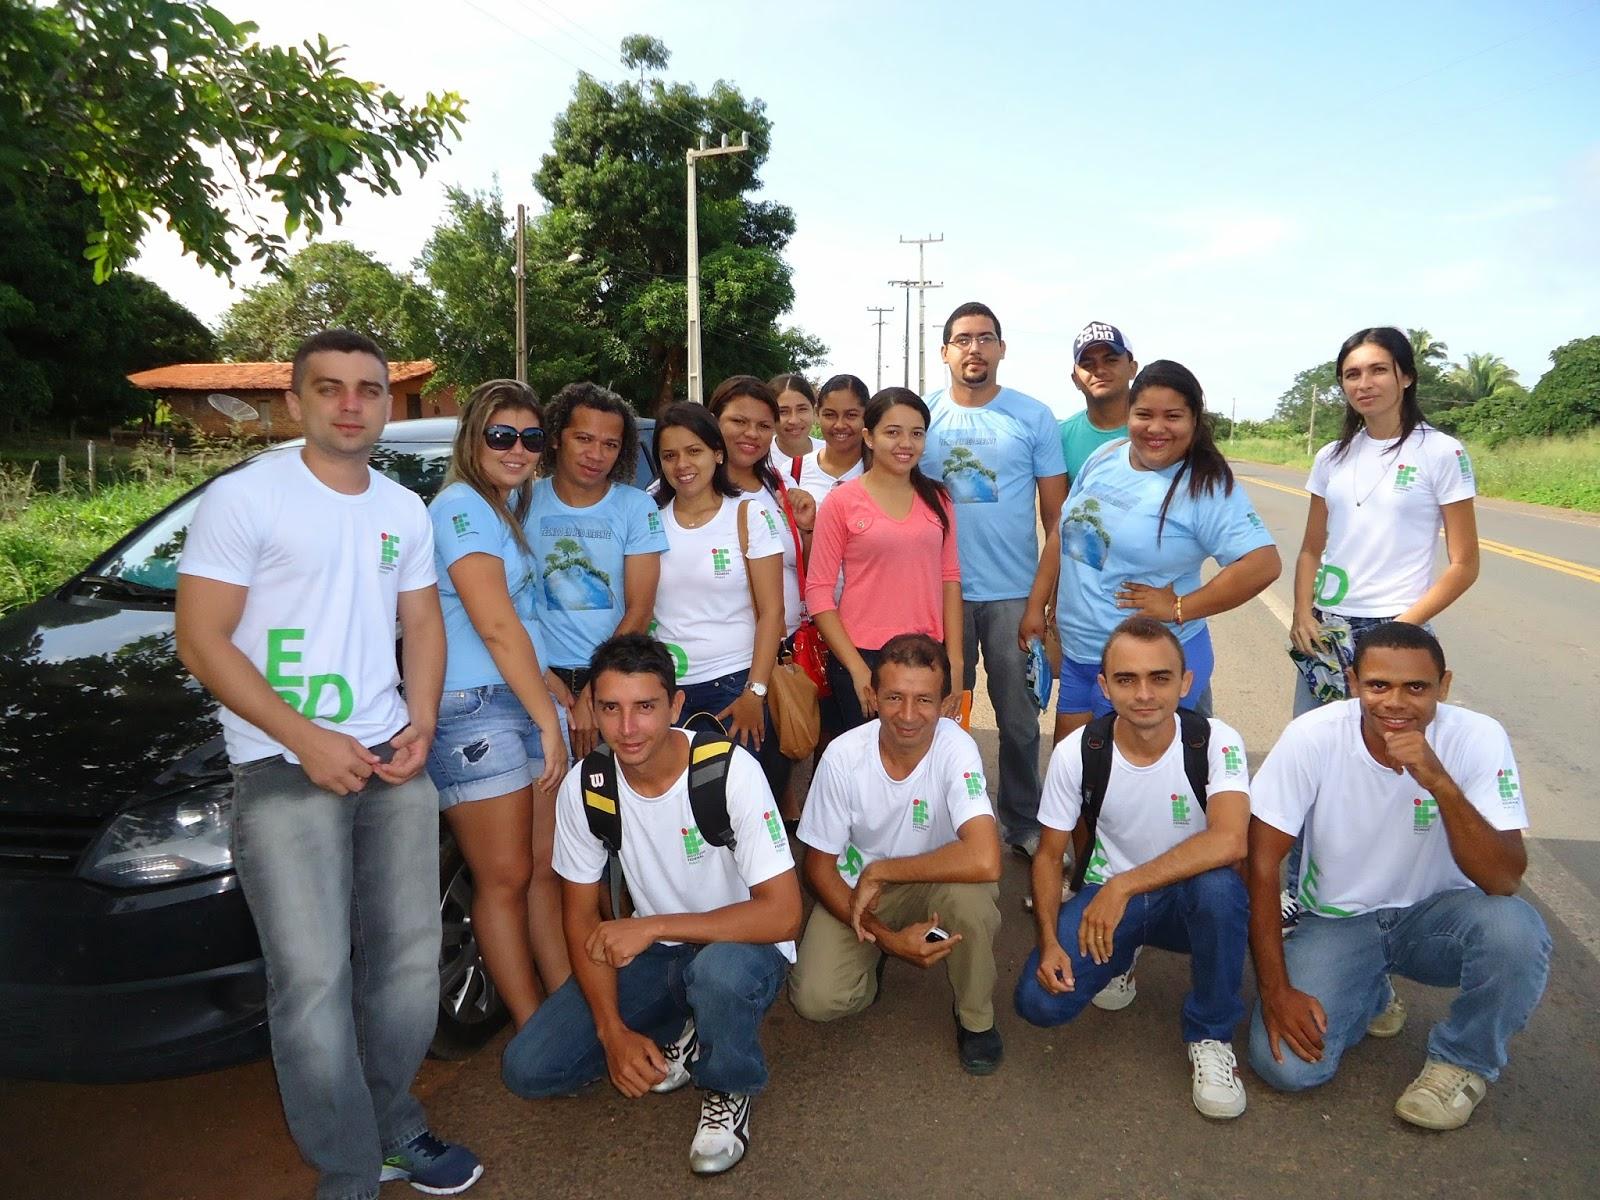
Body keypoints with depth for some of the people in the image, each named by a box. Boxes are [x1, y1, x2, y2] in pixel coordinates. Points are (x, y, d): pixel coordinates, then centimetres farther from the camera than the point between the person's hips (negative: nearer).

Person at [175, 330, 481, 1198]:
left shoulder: (404, 511, 12)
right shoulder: (243, 499, -6)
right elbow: (201, 641, -9)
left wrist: (421, 725, 0)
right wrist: (307, 739, -15)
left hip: (392, 762, 6)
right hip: (283, 770, -5)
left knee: (409, 962, 12)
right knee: (315, 982, -4)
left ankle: (394, 1128, 32)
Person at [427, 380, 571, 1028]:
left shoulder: (508, 504, 16)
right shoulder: (462, 507, -11)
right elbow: (497, 626, -16)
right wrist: (549, 719, -13)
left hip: (527, 700, 8)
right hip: (475, 709, -8)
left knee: (546, 870, 13)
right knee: (505, 879, 2)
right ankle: (534, 1029, 14)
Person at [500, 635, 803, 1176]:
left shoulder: (730, 770, -26)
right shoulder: (584, 786, -12)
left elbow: (783, 912, -29)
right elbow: (581, 916, -3)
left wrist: (651, 926, -31)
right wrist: (614, 1031, -13)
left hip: (739, 947, -4)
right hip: (650, 950, 4)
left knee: (720, 970, -39)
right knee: (527, 1069, -9)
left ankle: (728, 1090, -5)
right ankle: (681, 1036, 12)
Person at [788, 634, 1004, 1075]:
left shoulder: (956, 747, -26)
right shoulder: (844, 756, -21)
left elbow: (984, 860, -40)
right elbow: (820, 865, -10)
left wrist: (880, 872, -31)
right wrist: (886, 936, -20)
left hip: (936, 881, -1)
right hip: (857, 889, 1)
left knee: (970, 891, -35)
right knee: (816, 1000, -19)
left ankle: (976, 1017, -5)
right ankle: (878, 956, 16)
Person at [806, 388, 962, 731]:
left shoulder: (937, 499, 7)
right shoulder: (841, 502, -4)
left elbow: (950, 578, 8)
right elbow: (818, 590, -6)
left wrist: (955, 660, 1)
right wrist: (856, 667, -10)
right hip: (862, 658, -3)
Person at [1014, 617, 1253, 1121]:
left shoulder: (1216, 743, -19)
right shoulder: (1075, 752, -14)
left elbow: (1229, 840, -36)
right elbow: (1049, 855, -3)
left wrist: (1123, 885, -36)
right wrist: (1049, 941, -17)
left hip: (1188, 899, -1)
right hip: (1105, 898, 2)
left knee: (1218, 884, -37)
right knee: (1041, 1001, -20)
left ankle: (1211, 1037, -10)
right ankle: (1118, 957, 16)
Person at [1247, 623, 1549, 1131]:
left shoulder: (1478, 738, -18)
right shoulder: (1312, 737, -20)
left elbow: (1504, 880, -25)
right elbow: (1262, 862, -14)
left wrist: (1439, 782, -40)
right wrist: (1275, 990, -16)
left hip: (1435, 917, 1)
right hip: (1337, 920, 0)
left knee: (1515, 930, -33)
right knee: (1286, 1065, -19)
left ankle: (1463, 1063, -1)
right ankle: (1370, 997, 16)